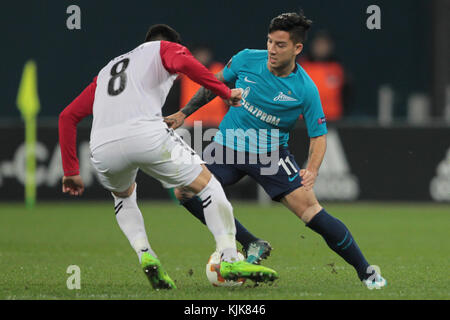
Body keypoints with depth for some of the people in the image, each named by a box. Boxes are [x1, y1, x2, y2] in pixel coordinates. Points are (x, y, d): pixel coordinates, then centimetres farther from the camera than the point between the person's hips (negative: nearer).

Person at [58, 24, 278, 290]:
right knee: (207, 183, 12)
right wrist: (225, 92, 2)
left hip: (103, 147, 5)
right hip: (146, 134, -5)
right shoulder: (165, 48, 23)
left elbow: (68, 116, 32)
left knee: (123, 195, 35)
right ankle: (229, 259, 1)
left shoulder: (107, 70, 38)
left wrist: (71, 172, 32)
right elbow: (184, 62, -4)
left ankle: (145, 255, 13)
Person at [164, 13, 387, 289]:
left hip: (271, 153, -3)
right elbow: (216, 83, 10)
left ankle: (366, 272, -2)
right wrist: (184, 113, 12)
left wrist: (311, 170, -29)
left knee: (312, 212, -18)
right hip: (228, 146, 4)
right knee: (184, 190, -14)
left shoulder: (305, 90, -17)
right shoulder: (246, 60, -10)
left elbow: (318, 136, -10)